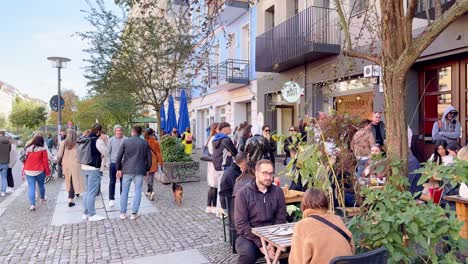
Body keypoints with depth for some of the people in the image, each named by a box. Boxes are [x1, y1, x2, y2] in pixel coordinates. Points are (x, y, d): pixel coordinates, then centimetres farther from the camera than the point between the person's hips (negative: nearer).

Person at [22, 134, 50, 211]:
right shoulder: (43, 149, -9)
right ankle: (42, 199, 38)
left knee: (31, 188, 1)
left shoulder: (27, 149, 0)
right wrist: (47, 171, 3)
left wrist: (23, 172, 11)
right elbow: (45, 161, -6)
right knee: (41, 185, 20)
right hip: (40, 171, -1)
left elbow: (24, 161, 4)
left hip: (29, 172, 1)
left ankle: (32, 204, -7)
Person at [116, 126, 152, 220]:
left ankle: (123, 213, 15)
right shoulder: (144, 143, 3)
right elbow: (149, 159, 4)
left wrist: (119, 169, 9)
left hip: (127, 170, 1)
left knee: (124, 191, 11)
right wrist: (147, 169, 15)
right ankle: (134, 213, 5)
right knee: (138, 192, 6)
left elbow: (119, 157, 0)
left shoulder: (126, 142, 2)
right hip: (139, 171, 0)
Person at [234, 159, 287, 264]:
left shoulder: (278, 191, 2)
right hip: (249, 236, -2)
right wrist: (260, 245, -18)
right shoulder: (243, 193, -8)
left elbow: (281, 219, 1)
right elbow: (241, 224, -11)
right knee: (248, 254, -32)